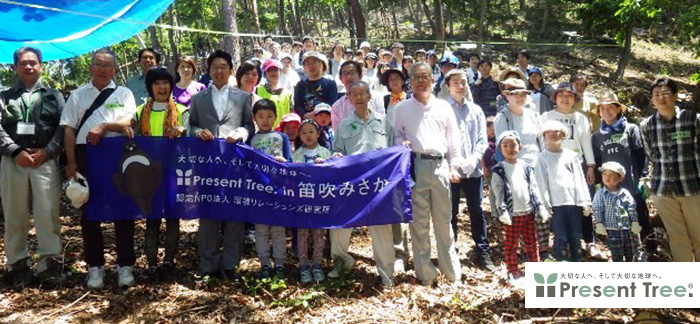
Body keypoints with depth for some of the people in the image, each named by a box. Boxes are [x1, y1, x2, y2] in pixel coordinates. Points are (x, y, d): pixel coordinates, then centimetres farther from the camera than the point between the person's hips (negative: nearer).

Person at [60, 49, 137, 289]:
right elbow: (69, 130, 6)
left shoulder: (123, 93, 9)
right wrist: (71, 163, -2)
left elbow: (127, 123, -5)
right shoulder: (78, 95, 13)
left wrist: (103, 126, -20)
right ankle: (95, 266, 16)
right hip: (86, 156, 2)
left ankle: (125, 265, 11)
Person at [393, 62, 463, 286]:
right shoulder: (402, 108, 11)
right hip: (415, 165, -1)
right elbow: (396, 134, 14)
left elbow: (453, 139, 12)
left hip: (440, 165, 1)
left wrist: (455, 167, 5)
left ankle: (451, 270, 15)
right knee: (418, 220, 1)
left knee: (443, 219, 5)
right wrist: (402, 144, -8)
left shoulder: (443, 107, 13)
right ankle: (425, 271, 10)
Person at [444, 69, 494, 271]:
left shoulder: (476, 110, 13)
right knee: (450, 213, 6)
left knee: (477, 211, 6)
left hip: (473, 169, 3)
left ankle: (482, 253, 13)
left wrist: (473, 160, -10)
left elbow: (482, 140, 8)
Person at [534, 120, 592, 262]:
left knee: (576, 237, 8)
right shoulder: (542, 158, 4)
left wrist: (585, 201, 3)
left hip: (574, 202, 3)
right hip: (556, 203, -3)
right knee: (561, 238, -1)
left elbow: (579, 179, 9)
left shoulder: (571, 155, 11)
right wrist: (546, 205, -8)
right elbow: (542, 183, -1)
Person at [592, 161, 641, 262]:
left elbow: (632, 209, 7)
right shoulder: (600, 194, -4)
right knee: (617, 254, -2)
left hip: (627, 228, 3)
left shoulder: (625, 193, 3)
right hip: (612, 230, -3)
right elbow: (597, 210, -5)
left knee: (630, 253, 12)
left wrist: (635, 223, 2)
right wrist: (599, 224, -12)